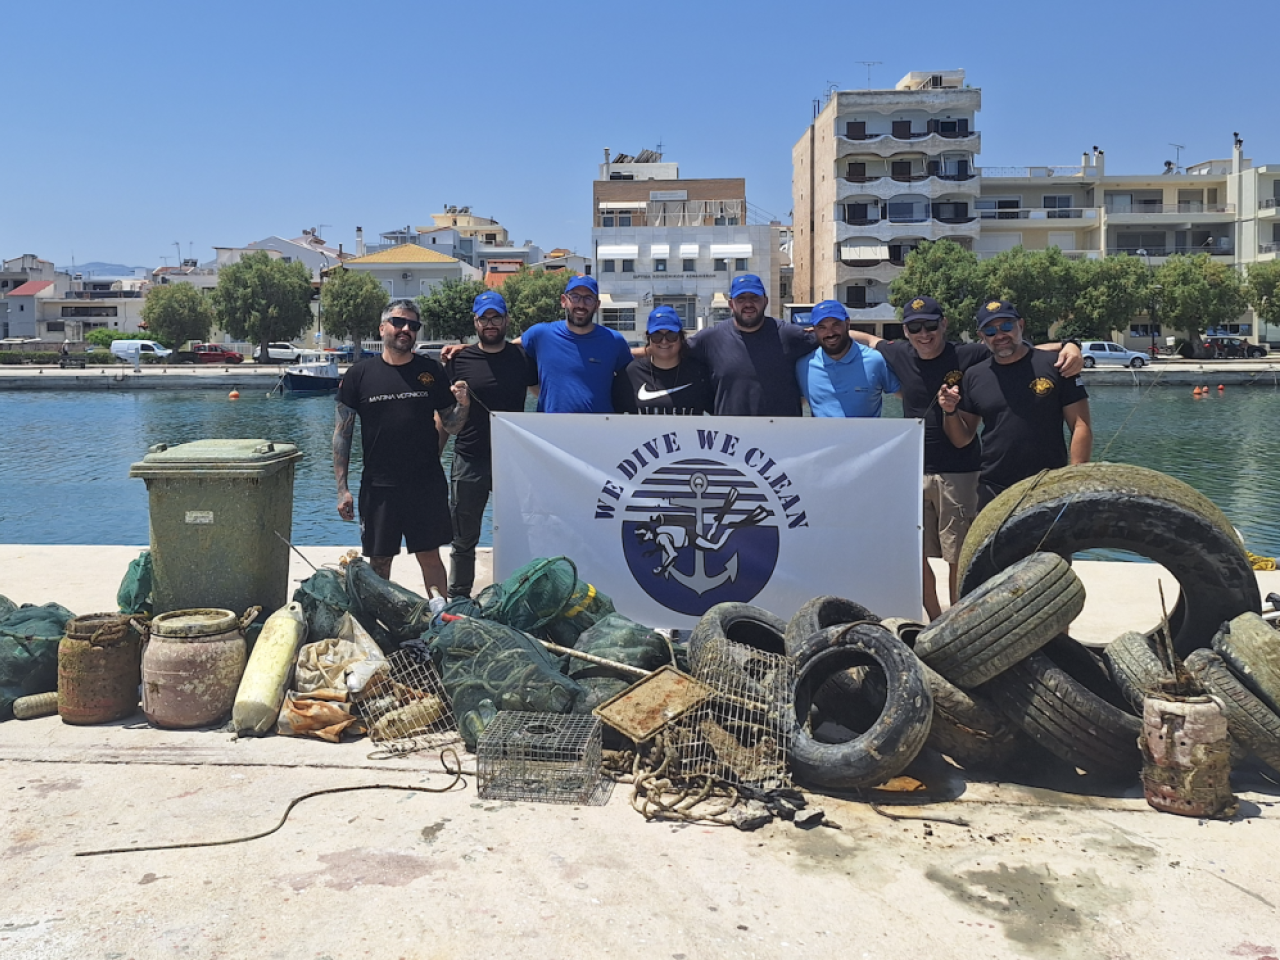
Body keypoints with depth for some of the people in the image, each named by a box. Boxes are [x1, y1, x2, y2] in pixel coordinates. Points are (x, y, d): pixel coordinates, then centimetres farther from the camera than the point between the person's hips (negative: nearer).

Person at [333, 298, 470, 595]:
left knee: (430, 557, 6)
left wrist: (462, 405, -14)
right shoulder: (359, 374, 1)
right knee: (379, 562, 9)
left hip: (427, 484, 0)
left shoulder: (431, 371, 4)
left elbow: (451, 426, 9)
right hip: (378, 486, 0)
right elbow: (342, 433, 2)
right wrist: (342, 489, -2)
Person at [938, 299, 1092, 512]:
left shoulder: (1053, 366, -1)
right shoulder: (974, 376, 8)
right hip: (993, 492, 3)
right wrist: (950, 412, -9)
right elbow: (962, 439, 11)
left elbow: (1081, 426, -2)